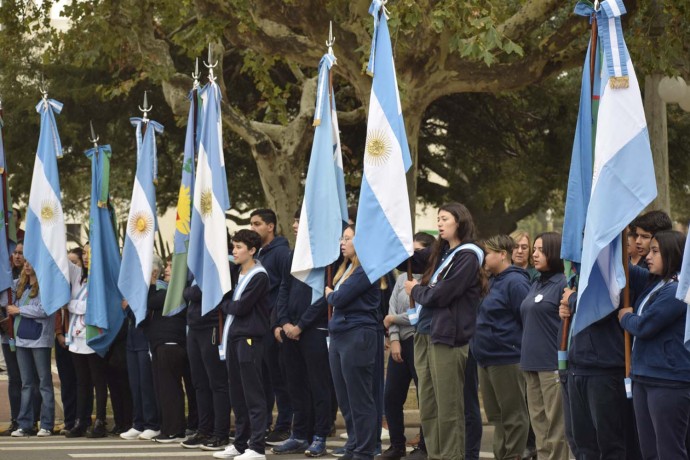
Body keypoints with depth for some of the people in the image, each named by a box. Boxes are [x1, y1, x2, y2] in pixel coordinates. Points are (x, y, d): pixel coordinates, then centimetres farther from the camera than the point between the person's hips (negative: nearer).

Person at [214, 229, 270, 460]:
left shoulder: (259, 276, -9)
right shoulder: (235, 272, 14)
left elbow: (241, 307, -13)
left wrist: (223, 304, 2)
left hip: (249, 339, -8)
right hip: (232, 337, 8)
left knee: (252, 394, -7)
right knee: (237, 394, 11)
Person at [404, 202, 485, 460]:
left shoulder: (467, 257, -10)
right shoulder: (439, 252, 16)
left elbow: (438, 295, -15)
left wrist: (415, 290, 2)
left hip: (448, 339, -8)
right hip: (426, 335, 8)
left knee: (448, 409, -3)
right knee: (428, 408, 11)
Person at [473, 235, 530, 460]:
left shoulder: (515, 282, -14)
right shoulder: (492, 281, 13)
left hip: (507, 359, -10)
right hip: (487, 359, 10)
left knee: (513, 416, -1)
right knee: (496, 415, 15)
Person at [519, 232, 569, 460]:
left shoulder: (563, 284, -9)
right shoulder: (535, 285, 16)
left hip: (553, 364, -8)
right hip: (532, 362, 8)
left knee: (555, 424, -4)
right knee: (538, 420, 11)